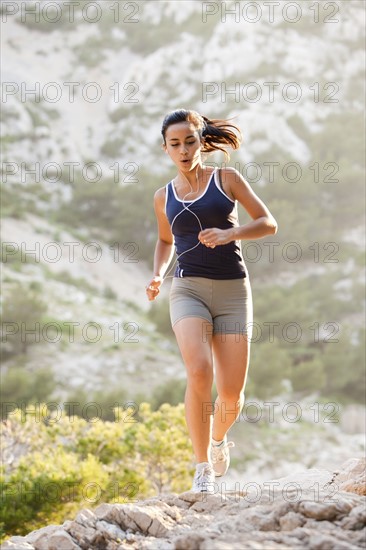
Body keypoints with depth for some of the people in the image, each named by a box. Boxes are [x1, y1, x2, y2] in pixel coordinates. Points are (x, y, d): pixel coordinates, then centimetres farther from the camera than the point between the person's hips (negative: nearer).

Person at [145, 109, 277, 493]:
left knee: (232, 394, -2)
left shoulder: (227, 179, 4)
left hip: (232, 292, 0)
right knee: (199, 373, -26)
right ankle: (203, 468, -15)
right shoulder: (164, 197, 11)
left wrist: (229, 234, -15)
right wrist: (157, 276, 9)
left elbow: (269, 223, 2)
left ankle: (218, 436, 35)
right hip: (188, 290, 0)